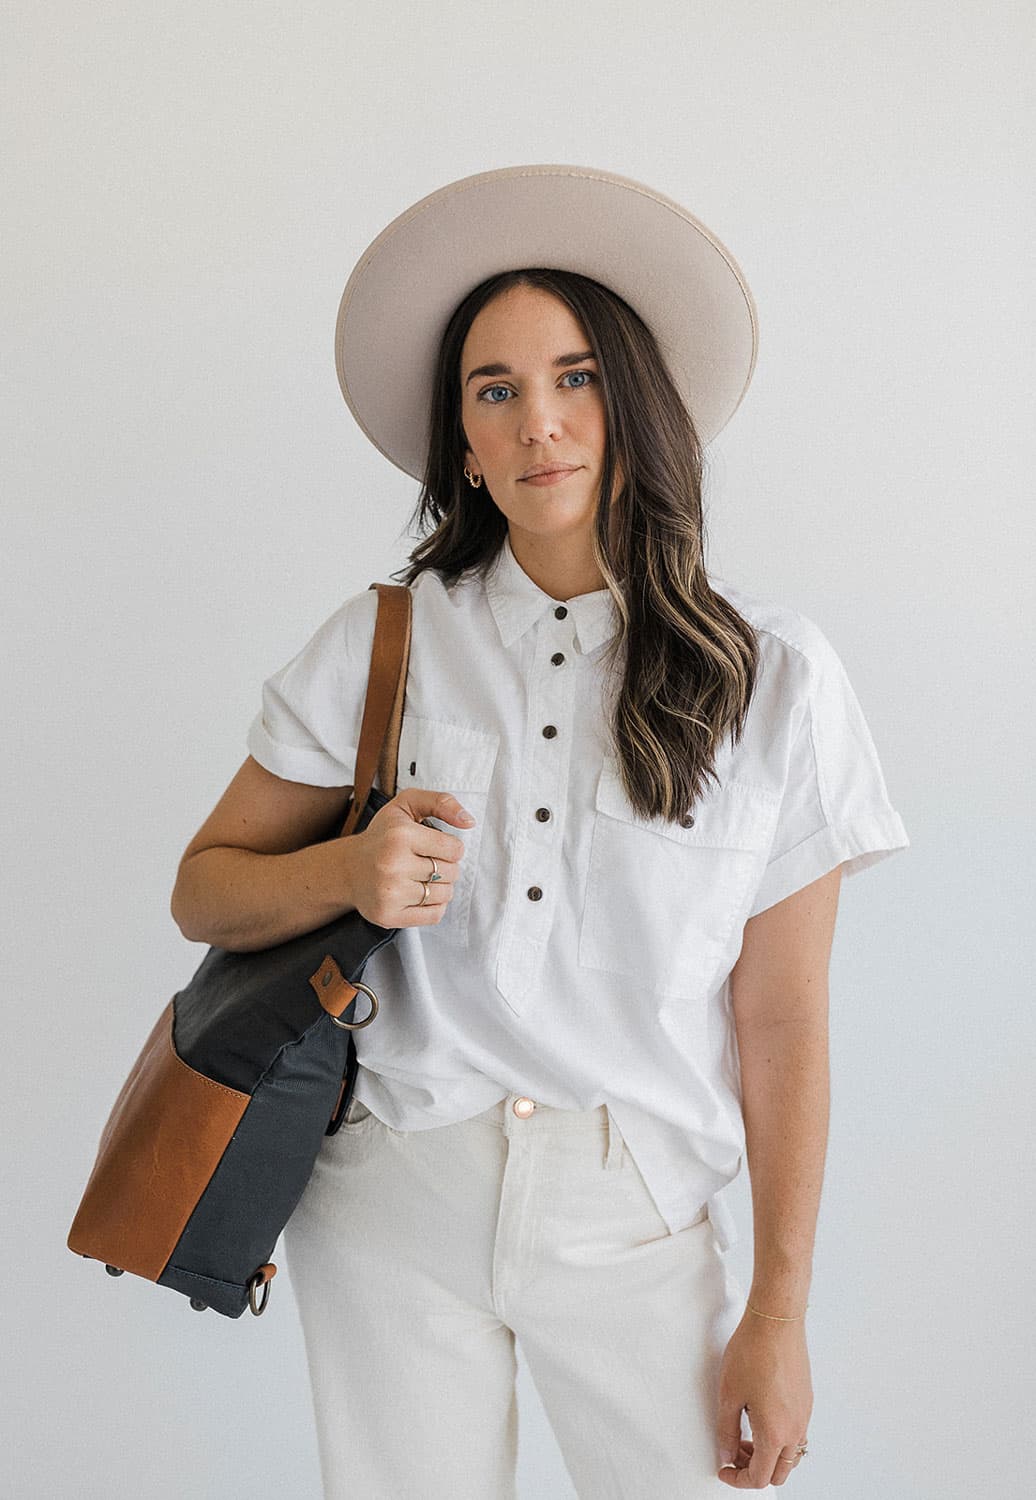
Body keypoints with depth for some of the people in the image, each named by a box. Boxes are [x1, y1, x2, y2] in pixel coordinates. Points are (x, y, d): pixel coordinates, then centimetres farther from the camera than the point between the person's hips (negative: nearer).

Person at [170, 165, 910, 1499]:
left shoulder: (772, 681, -5)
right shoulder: (381, 645, -2)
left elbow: (781, 1022, -3)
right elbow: (202, 891, 4)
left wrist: (778, 1312, -1)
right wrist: (348, 871, -17)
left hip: (638, 1227, 0)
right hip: (392, 1204, 1)